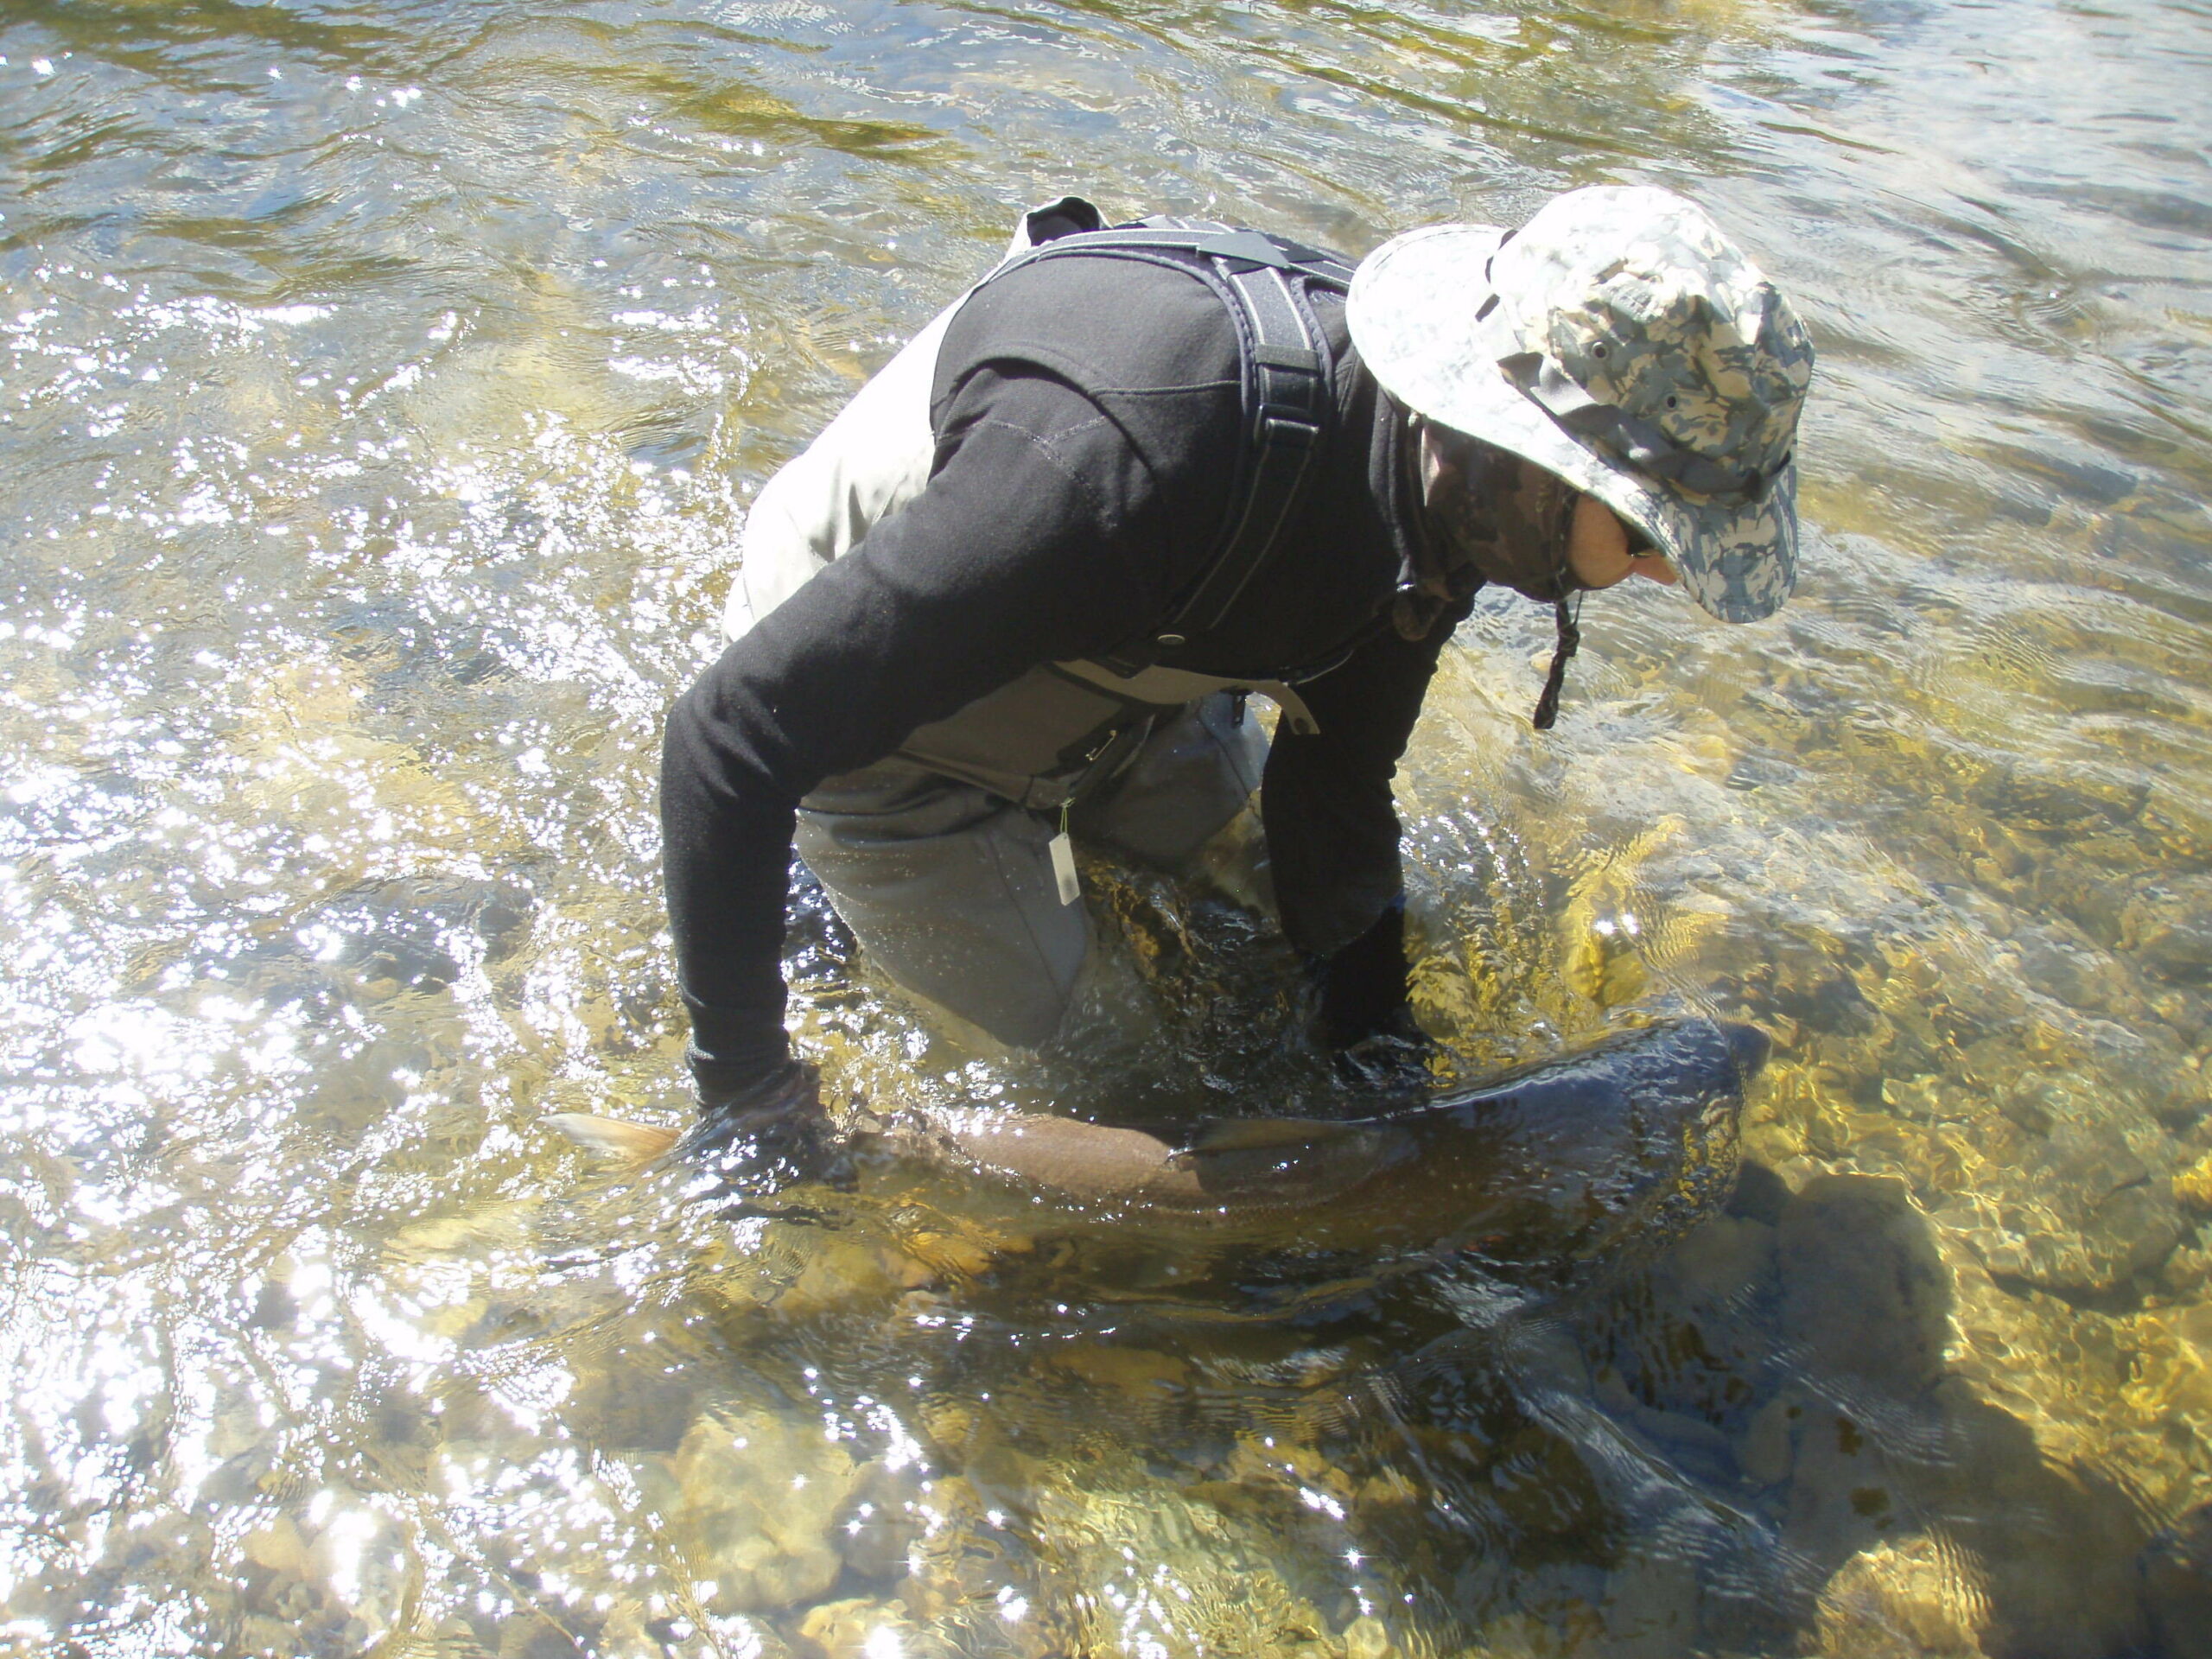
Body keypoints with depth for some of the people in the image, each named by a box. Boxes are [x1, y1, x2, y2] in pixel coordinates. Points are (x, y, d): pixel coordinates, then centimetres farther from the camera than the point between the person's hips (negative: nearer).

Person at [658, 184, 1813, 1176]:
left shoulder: (1436, 490, -19)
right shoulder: (1133, 464, -46)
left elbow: (1337, 773, -2)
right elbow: (730, 740, -40)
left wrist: (1370, 1033, 1)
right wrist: (745, 1087, -32)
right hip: (857, 718, -6)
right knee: (1033, 1012, 6)